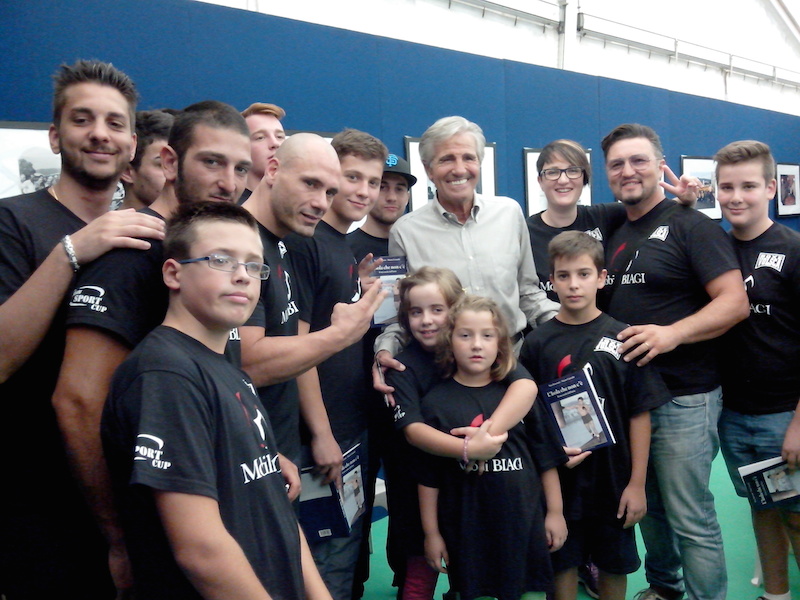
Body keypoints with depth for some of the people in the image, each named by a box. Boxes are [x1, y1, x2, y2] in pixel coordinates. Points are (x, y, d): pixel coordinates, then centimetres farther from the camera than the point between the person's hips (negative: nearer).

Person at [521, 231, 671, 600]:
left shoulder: (622, 338, -6)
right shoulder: (538, 342, -3)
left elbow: (640, 414, -4)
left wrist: (637, 483, -5)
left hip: (614, 480, 0)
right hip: (557, 478, 0)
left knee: (614, 567, 15)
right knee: (562, 566, 13)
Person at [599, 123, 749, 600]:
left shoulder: (690, 225, -8)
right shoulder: (617, 237, 14)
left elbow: (735, 302, -16)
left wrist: (672, 333, -29)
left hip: (683, 399, -7)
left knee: (690, 520, 0)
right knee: (649, 507, 20)